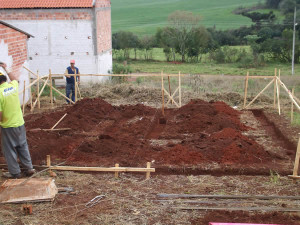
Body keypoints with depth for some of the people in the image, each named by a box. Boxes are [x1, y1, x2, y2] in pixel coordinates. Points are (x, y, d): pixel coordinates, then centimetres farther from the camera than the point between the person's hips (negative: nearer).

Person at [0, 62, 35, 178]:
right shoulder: (13, 86, -6)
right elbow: (15, 78, 22)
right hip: (20, 123, 6)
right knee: (23, 146, 19)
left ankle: (15, 172, 21)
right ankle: (29, 168, 28)